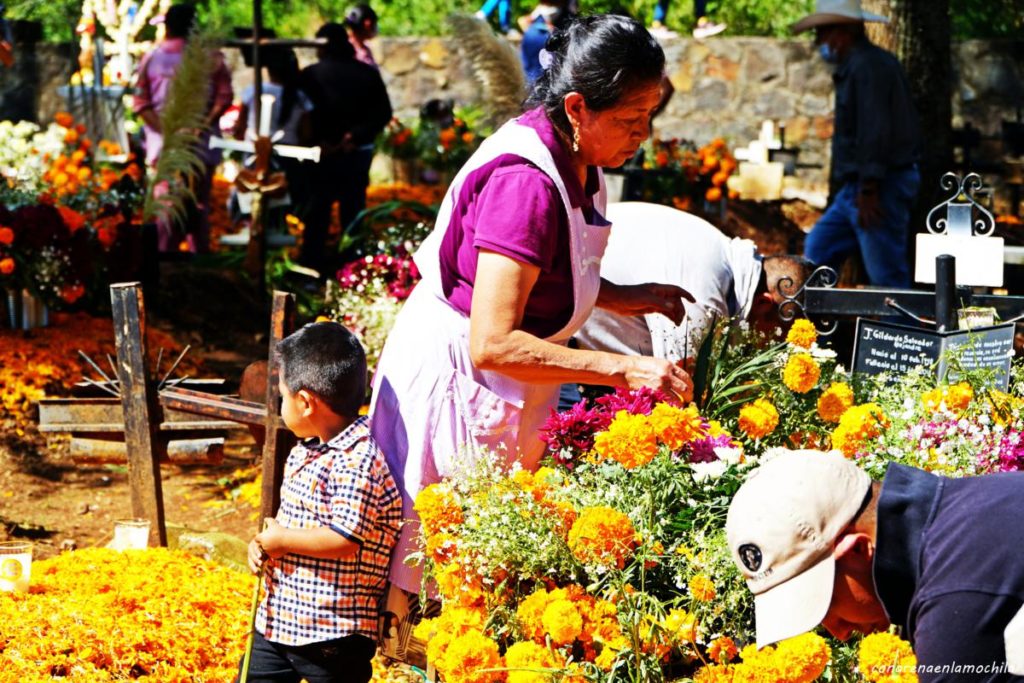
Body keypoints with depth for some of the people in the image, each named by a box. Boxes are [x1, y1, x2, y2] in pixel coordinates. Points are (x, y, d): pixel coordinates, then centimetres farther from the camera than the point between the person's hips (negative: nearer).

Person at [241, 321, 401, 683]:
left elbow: (344, 540, -27)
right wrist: (262, 542, 2)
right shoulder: (304, 453, 10)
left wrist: (281, 539, -15)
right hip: (278, 619, 10)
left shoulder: (358, 461, -21)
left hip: (333, 634, -10)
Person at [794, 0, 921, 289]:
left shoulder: (868, 67, -16)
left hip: (878, 189, -11)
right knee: (818, 248, 13)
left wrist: (869, 191, -24)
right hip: (857, 189, 11)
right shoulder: (854, 66, 17)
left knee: (887, 276, -7)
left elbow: (875, 132, -23)